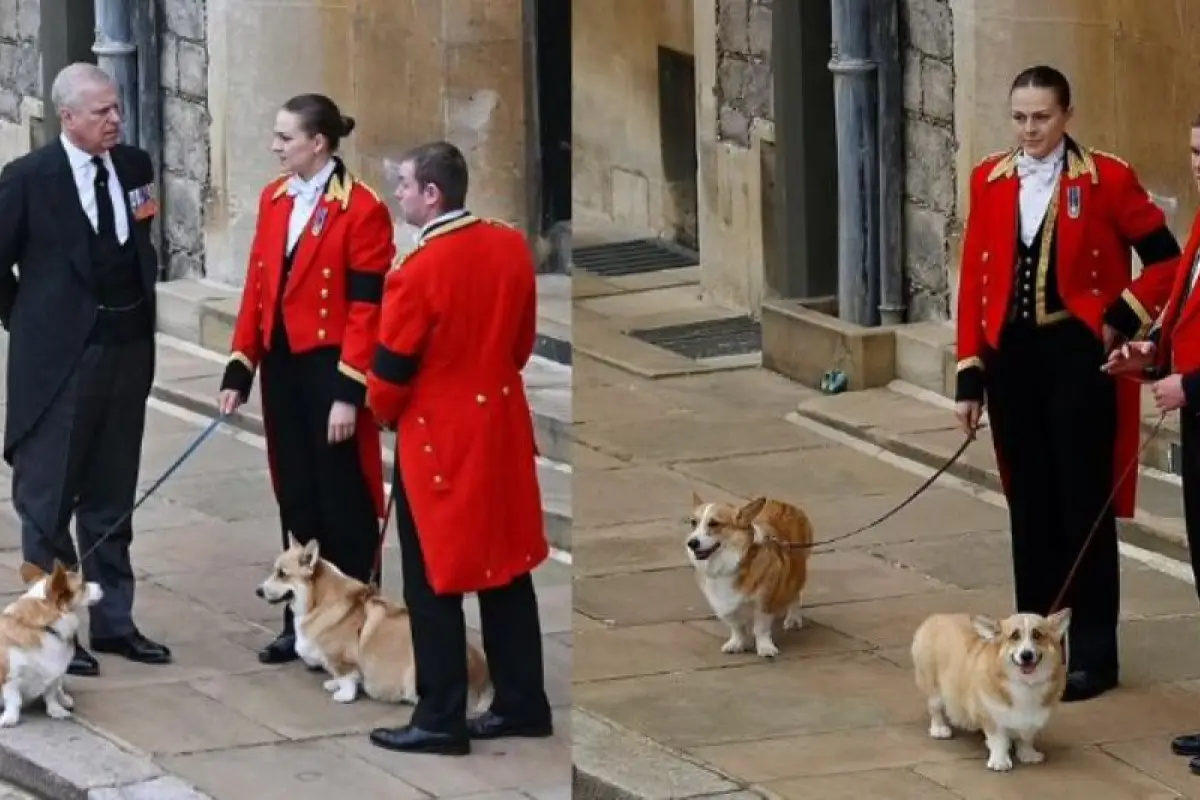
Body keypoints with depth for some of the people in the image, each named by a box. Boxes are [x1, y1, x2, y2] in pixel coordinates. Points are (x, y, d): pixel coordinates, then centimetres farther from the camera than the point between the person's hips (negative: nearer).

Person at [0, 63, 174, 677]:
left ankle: (113, 621, 21)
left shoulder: (134, 167, 4)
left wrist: (140, 316, 13)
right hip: (60, 357, -5)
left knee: (113, 498, 13)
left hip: (128, 349, 5)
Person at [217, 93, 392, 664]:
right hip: (280, 364, 7)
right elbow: (257, 288, 12)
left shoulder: (362, 210, -13)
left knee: (340, 501, 1)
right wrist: (239, 371, 8)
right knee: (296, 498, 12)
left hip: (329, 367, -7)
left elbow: (367, 310, -14)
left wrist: (348, 394, -17)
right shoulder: (273, 199, 8)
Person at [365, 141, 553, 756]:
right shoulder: (512, 247, -1)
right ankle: (523, 704, 20)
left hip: (438, 437, -7)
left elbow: (390, 373, -13)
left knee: (434, 583, 2)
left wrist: (384, 414, 7)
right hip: (501, 427, 7)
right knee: (506, 570, 14)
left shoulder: (419, 271, -21)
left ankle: (440, 720, 5)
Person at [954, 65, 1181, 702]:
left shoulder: (1107, 179, -6)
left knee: (1084, 505, 0)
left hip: (1079, 358, -4)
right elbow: (975, 279, 7)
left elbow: (1166, 258, -2)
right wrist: (971, 374, 4)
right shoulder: (990, 181, 6)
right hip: (1013, 357, 4)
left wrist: (1121, 320, -9)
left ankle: (1092, 654, 6)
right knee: (1029, 504, 10)